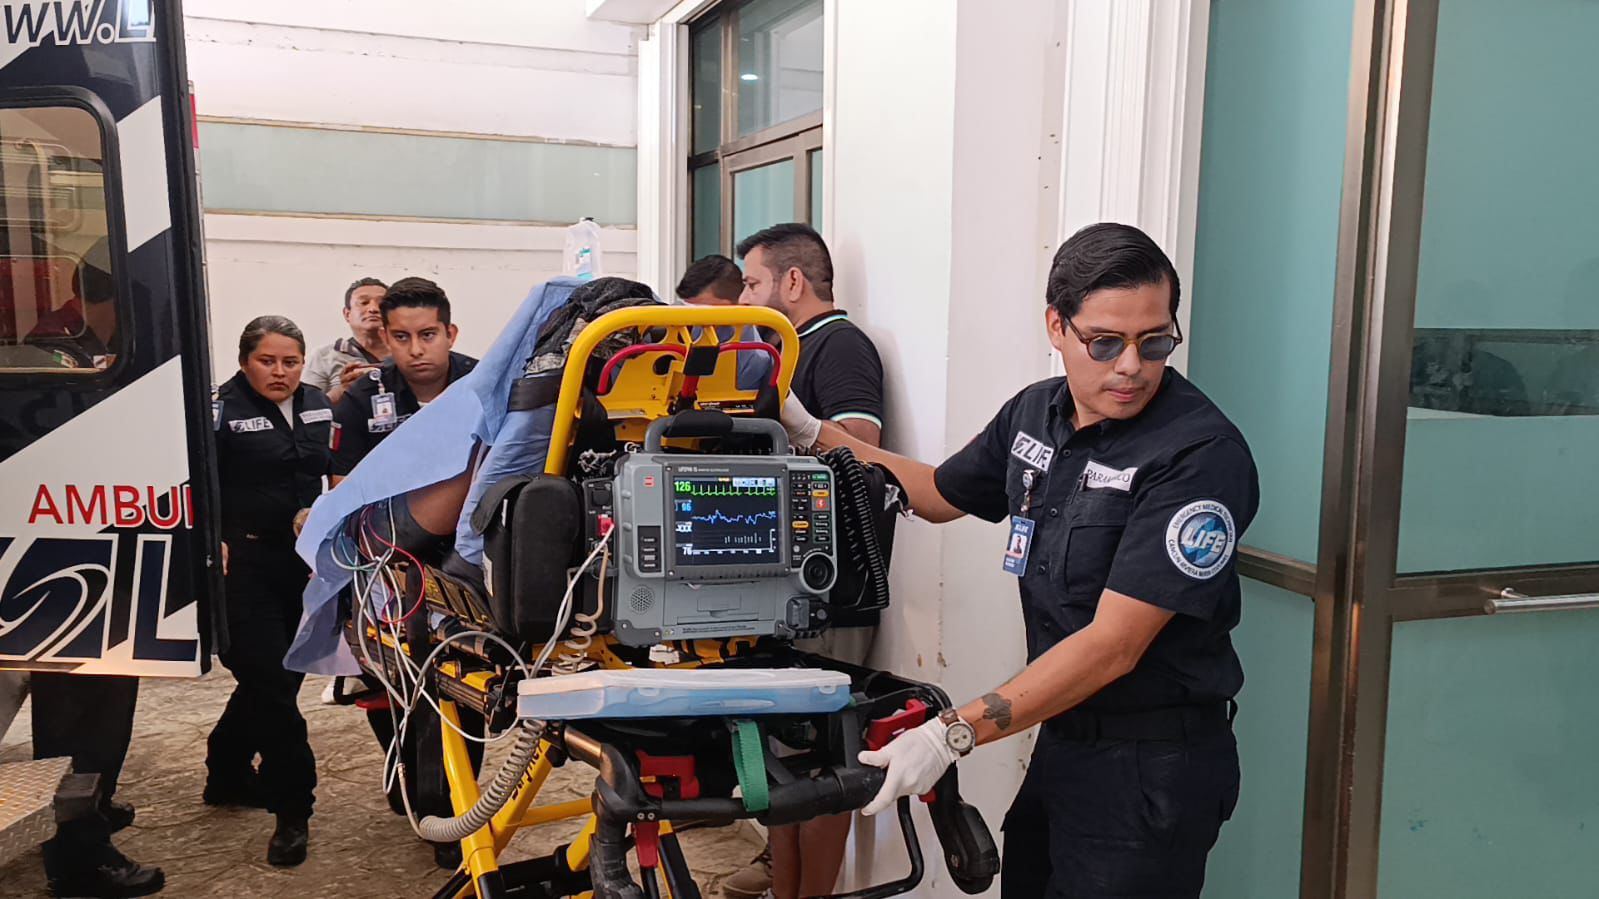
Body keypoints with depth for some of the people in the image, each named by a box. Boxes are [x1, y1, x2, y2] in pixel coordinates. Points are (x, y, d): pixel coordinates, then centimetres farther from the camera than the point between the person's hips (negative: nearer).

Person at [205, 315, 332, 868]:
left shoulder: (318, 406, 10)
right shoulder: (223, 410, -9)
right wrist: (211, 539, -27)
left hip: (306, 562, 6)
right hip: (246, 566, -6)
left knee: (279, 678, 16)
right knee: (271, 685, -5)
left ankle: (226, 775, 38)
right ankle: (293, 810, 4)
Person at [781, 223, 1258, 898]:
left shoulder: (1200, 455, -23)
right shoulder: (1035, 414, 1)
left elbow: (1112, 646, -25)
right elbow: (940, 495, 18)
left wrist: (954, 734, -27)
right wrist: (812, 434, 14)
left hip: (1152, 766, -7)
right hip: (1062, 739, 7)